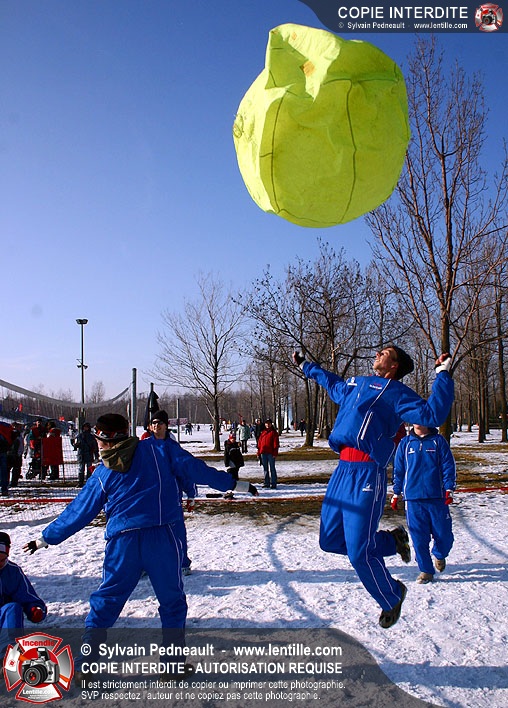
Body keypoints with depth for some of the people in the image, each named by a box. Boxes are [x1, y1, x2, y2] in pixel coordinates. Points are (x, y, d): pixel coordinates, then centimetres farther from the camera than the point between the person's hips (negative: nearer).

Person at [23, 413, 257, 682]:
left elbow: (78, 511, 13)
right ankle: (174, 664, 21)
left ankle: (83, 666, 24)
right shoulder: (159, 449, 3)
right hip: (162, 539, -1)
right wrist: (236, 484, 6)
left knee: (104, 603, 18)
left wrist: (45, 539, 27)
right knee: (172, 601, 15)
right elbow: (194, 468, 0)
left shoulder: (102, 474, 7)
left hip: (122, 543, 2)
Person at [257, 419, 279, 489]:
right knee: (265, 469, 11)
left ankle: (273, 484, 1)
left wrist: (275, 453, -12)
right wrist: (258, 452, 10)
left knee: (272, 468, -2)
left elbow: (276, 443, -5)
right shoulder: (263, 433, 14)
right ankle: (266, 483, 18)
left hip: (270, 453, -5)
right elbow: (259, 443, 15)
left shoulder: (274, 432, -1)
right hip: (263, 453, 5)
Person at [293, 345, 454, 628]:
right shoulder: (355, 384, 21)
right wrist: (306, 365, 51)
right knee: (330, 540, 13)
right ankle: (393, 540, 29)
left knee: (359, 552, -5)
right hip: (342, 470, 8)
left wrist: (443, 375, -12)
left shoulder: (396, 392, 0)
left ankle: (392, 596, 24)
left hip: (367, 475, -8)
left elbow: (433, 414, -13)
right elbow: (331, 382, 43)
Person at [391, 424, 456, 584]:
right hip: (413, 497, 1)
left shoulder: (438, 440, 4)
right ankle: (426, 570, 17)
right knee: (419, 537, 2)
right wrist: (396, 493, 11)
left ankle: (439, 555, 35)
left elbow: (448, 466, 3)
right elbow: (398, 469, 13)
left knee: (444, 534, 4)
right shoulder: (405, 443, 7)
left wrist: (449, 489, -6)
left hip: (437, 496, -1)